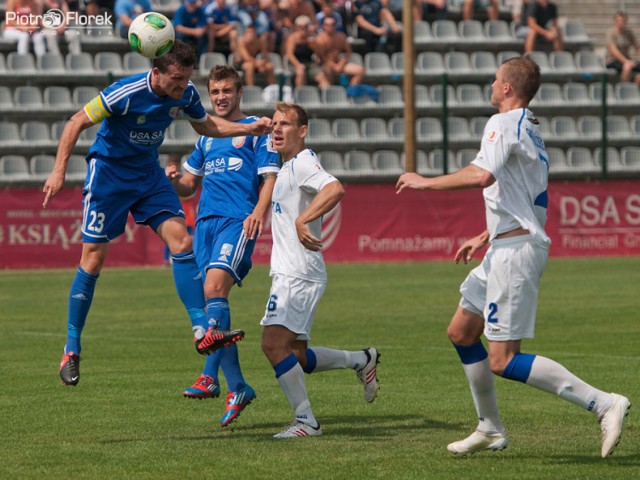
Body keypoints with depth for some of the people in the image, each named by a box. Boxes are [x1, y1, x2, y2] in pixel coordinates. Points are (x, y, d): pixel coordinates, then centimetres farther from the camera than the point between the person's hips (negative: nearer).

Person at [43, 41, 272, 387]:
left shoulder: (185, 95, -8)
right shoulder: (126, 94, -27)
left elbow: (205, 126, 13)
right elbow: (77, 122, -18)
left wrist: (249, 129, 1)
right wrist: (59, 171, -24)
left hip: (148, 173, 5)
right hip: (108, 172, -5)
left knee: (181, 241, -11)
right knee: (93, 258, -6)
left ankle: (202, 332, -12)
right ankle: (71, 351, 5)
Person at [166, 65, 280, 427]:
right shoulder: (207, 137, 25)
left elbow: (270, 177, -1)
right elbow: (189, 185, 28)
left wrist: (259, 211, -18)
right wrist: (174, 179, 4)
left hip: (238, 220, -7)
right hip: (207, 221, 7)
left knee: (215, 287, -25)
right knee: (212, 299, -2)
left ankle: (211, 376, -31)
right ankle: (238, 387, 0)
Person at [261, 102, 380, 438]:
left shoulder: (303, 162, -12)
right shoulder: (287, 167, 19)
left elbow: (335, 189, -31)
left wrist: (302, 220, -36)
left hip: (298, 274, -10)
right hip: (288, 273, 10)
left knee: (274, 344, -17)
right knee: (295, 356, 11)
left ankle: (305, 421, -13)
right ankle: (362, 361, 25)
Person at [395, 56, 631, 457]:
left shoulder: (504, 123, -12)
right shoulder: (531, 130, 19)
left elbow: (482, 175, -28)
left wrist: (426, 182, -16)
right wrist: (484, 238, 30)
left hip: (515, 250, -10)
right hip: (507, 248, 10)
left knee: (503, 361, -13)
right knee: (461, 332, 18)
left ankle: (604, 403, -19)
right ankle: (491, 429, 23)